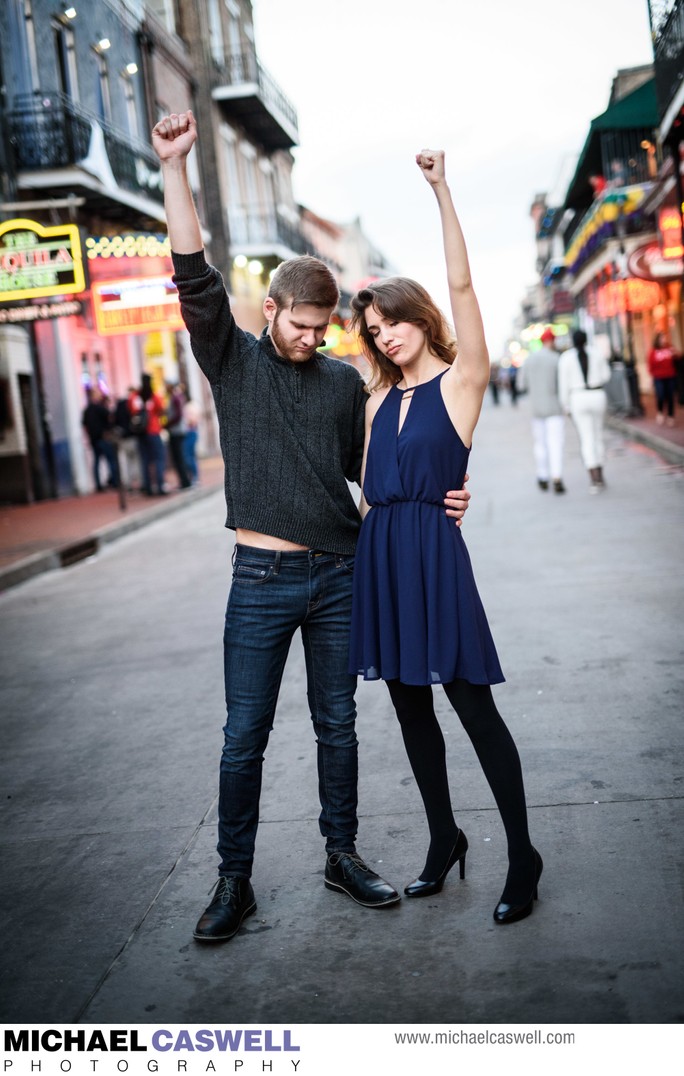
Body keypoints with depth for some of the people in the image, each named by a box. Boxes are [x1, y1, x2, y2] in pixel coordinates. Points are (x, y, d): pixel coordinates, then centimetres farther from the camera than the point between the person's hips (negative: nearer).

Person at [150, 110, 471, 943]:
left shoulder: (345, 382, 8)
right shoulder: (233, 360, 1)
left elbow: (369, 468, 15)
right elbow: (194, 276, -10)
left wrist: (432, 500, 0)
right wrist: (174, 169, -17)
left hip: (339, 575, 3)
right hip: (262, 580, -2)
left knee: (337, 724, 12)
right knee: (245, 735, 3)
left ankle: (342, 857, 27)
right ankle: (234, 880, 16)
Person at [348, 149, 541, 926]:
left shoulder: (460, 381, -3)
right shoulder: (380, 399, 14)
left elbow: (460, 284, -13)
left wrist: (441, 190, -15)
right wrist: (367, 558, 11)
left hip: (434, 552, -6)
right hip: (379, 556, 6)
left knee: (472, 704, -3)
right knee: (410, 704, 12)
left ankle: (522, 856, 10)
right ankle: (444, 839, 28)